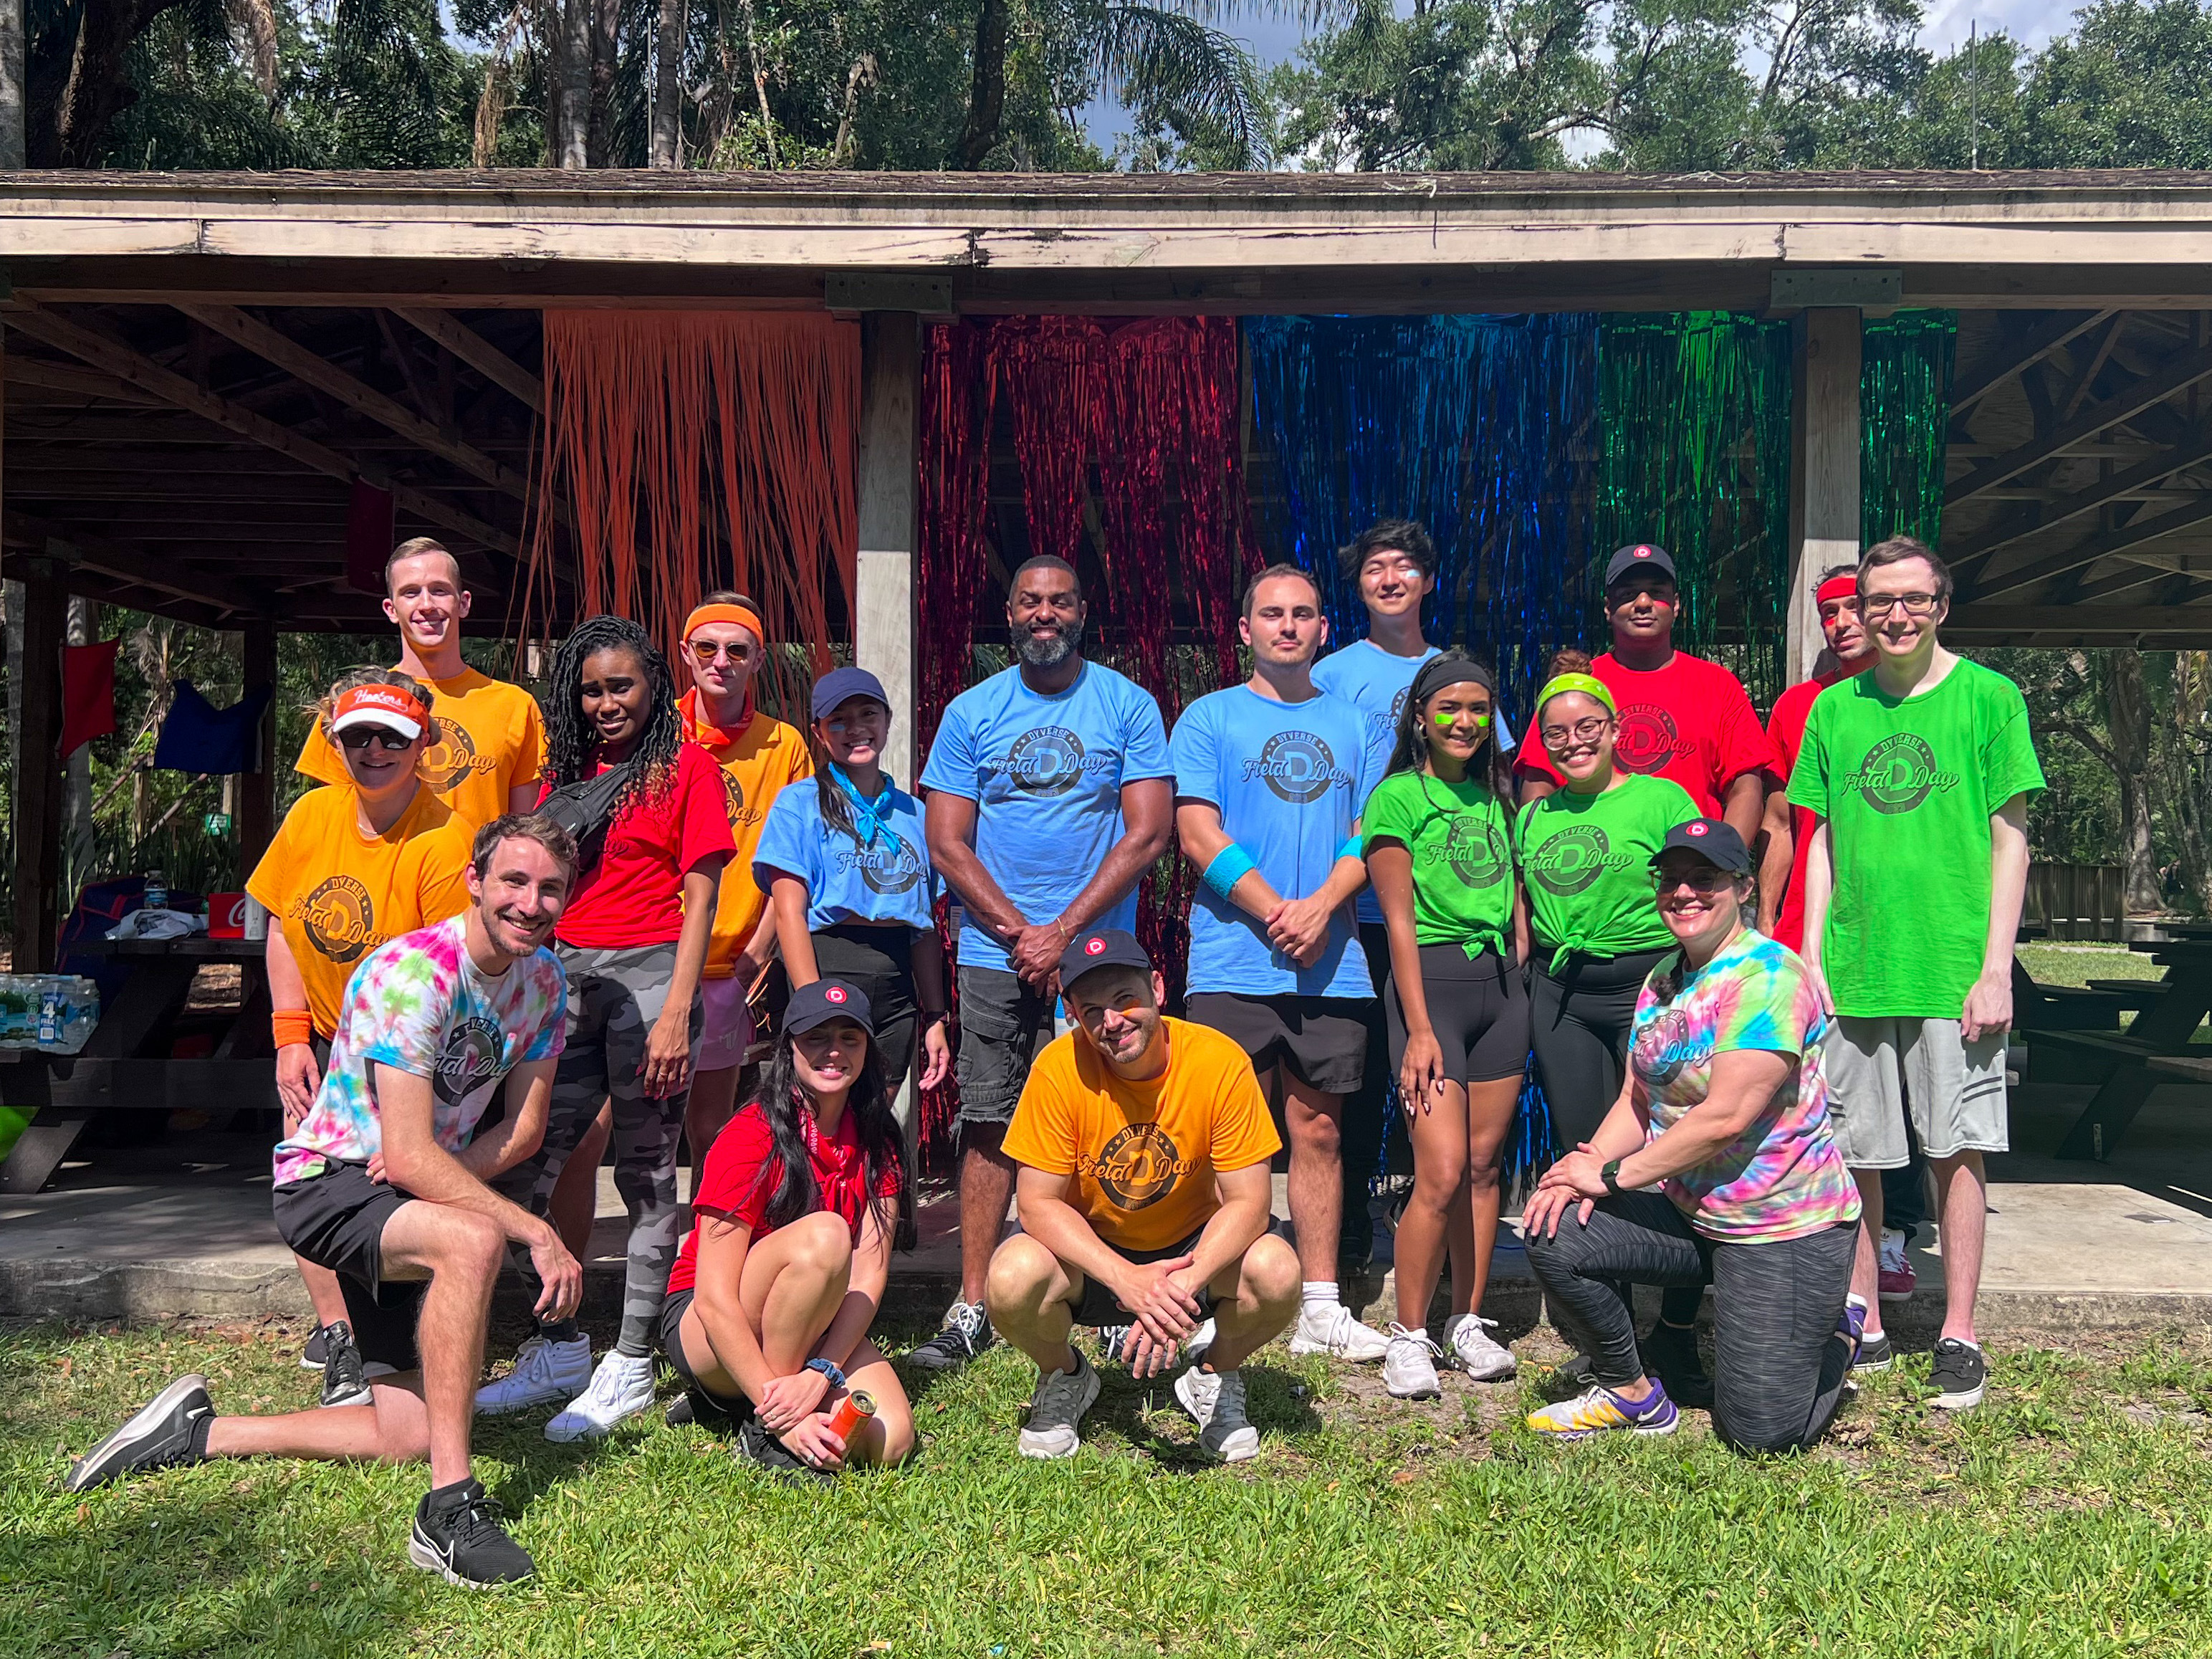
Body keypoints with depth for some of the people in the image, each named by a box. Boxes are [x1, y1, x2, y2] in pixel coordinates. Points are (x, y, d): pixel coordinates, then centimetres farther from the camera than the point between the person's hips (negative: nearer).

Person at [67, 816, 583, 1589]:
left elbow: (524, 1129, 3)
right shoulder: (411, 973, -25)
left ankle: (196, 1430, 19)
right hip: (328, 1180, -8)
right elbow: (411, 1157, -30)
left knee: (407, 1435, 2)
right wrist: (536, 1232, -31)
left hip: (405, 1201, 8)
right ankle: (449, 1508, -36)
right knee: (472, 1239, -40)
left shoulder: (542, 980, -1)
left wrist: (447, 1171, -16)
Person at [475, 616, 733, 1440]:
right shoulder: (568, 770, 16)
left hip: (649, 971, -6)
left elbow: (699, 898, -5)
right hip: (567, 973, 6)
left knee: (646, 1174, 0)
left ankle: (631, 1364, 9)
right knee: (517, 1166, 3)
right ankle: (559, 1349, 17)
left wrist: (676, 1012, -13)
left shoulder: (685, 766, 0)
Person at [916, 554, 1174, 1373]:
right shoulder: (970, 713, 8)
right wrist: (1019, 932, -7)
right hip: (995, 953, 1)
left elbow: (1149, 832, -2)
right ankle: (973, 1309, 7)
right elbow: (947, 845, 4)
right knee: (990, 1128, 1)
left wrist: (1065, 930, -10)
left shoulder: (1128, 705, 4)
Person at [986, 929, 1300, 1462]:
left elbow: (1248, 1201, -19)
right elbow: (1039, 1203, -18)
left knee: (1276, 1273, -31)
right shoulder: (1060, 1069, -19)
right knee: (1012, 1279, -32)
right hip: (1088, 1254, 0)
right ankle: (1064, 1377, 5)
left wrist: (1185, 1284, -36)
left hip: (1193, 1249, 0)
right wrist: (1127, 1280, -33)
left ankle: (1217, 1378, 4)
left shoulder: (1219, 1060, -20)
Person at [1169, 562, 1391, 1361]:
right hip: (1234, 962, -3)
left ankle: (1321, 1308, 13)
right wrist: (1276, 913, -12)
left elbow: (1370, 833, 8)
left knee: (1319, 1129, 7)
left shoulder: (1353, 724, 15)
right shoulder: (1209, 718, 6)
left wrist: (1322, 906, -10)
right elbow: (1199, 833, -3)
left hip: (1332, 965, 3)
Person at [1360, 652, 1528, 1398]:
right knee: (1442, 1172, -11)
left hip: (1501, 980, 6)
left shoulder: (1494, 797, 15)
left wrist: (1520, 976, 8)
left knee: (1484, 1165, 6)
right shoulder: (1398, 797, -3)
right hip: (1432, 979, -6)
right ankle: (1408, 1335, 1)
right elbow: (1399, 919, -8)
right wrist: (1420, 1028, -12)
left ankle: (1469, 1323, 17)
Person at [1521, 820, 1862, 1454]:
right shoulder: (1662, 980, 8)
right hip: (1688, 1212, 7)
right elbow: (1638, 1099, 8)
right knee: (1555, 1233, -16)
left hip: (1786, 1228, -7)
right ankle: (1630, 1393, 7)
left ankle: (1832, 1341, 27)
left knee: (1760, 1432, -7)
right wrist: (1585, 1171, -12)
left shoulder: (1769, 976, -19)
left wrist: (1613, 1174, -18)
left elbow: (1726, 1116, -24)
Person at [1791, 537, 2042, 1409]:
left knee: (1958, 1148, 2)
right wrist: (1809, 957, 5)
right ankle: (1863, 1321, 20)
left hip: (1953, 966, -3)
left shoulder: (1988, 697, 0)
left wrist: (1996, 968, -7)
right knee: (1854, 1153, 8)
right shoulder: (1833, 708, 9)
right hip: (1853, 968, 3)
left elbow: (2010, 838, -1)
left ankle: (1959, 1335, 12)